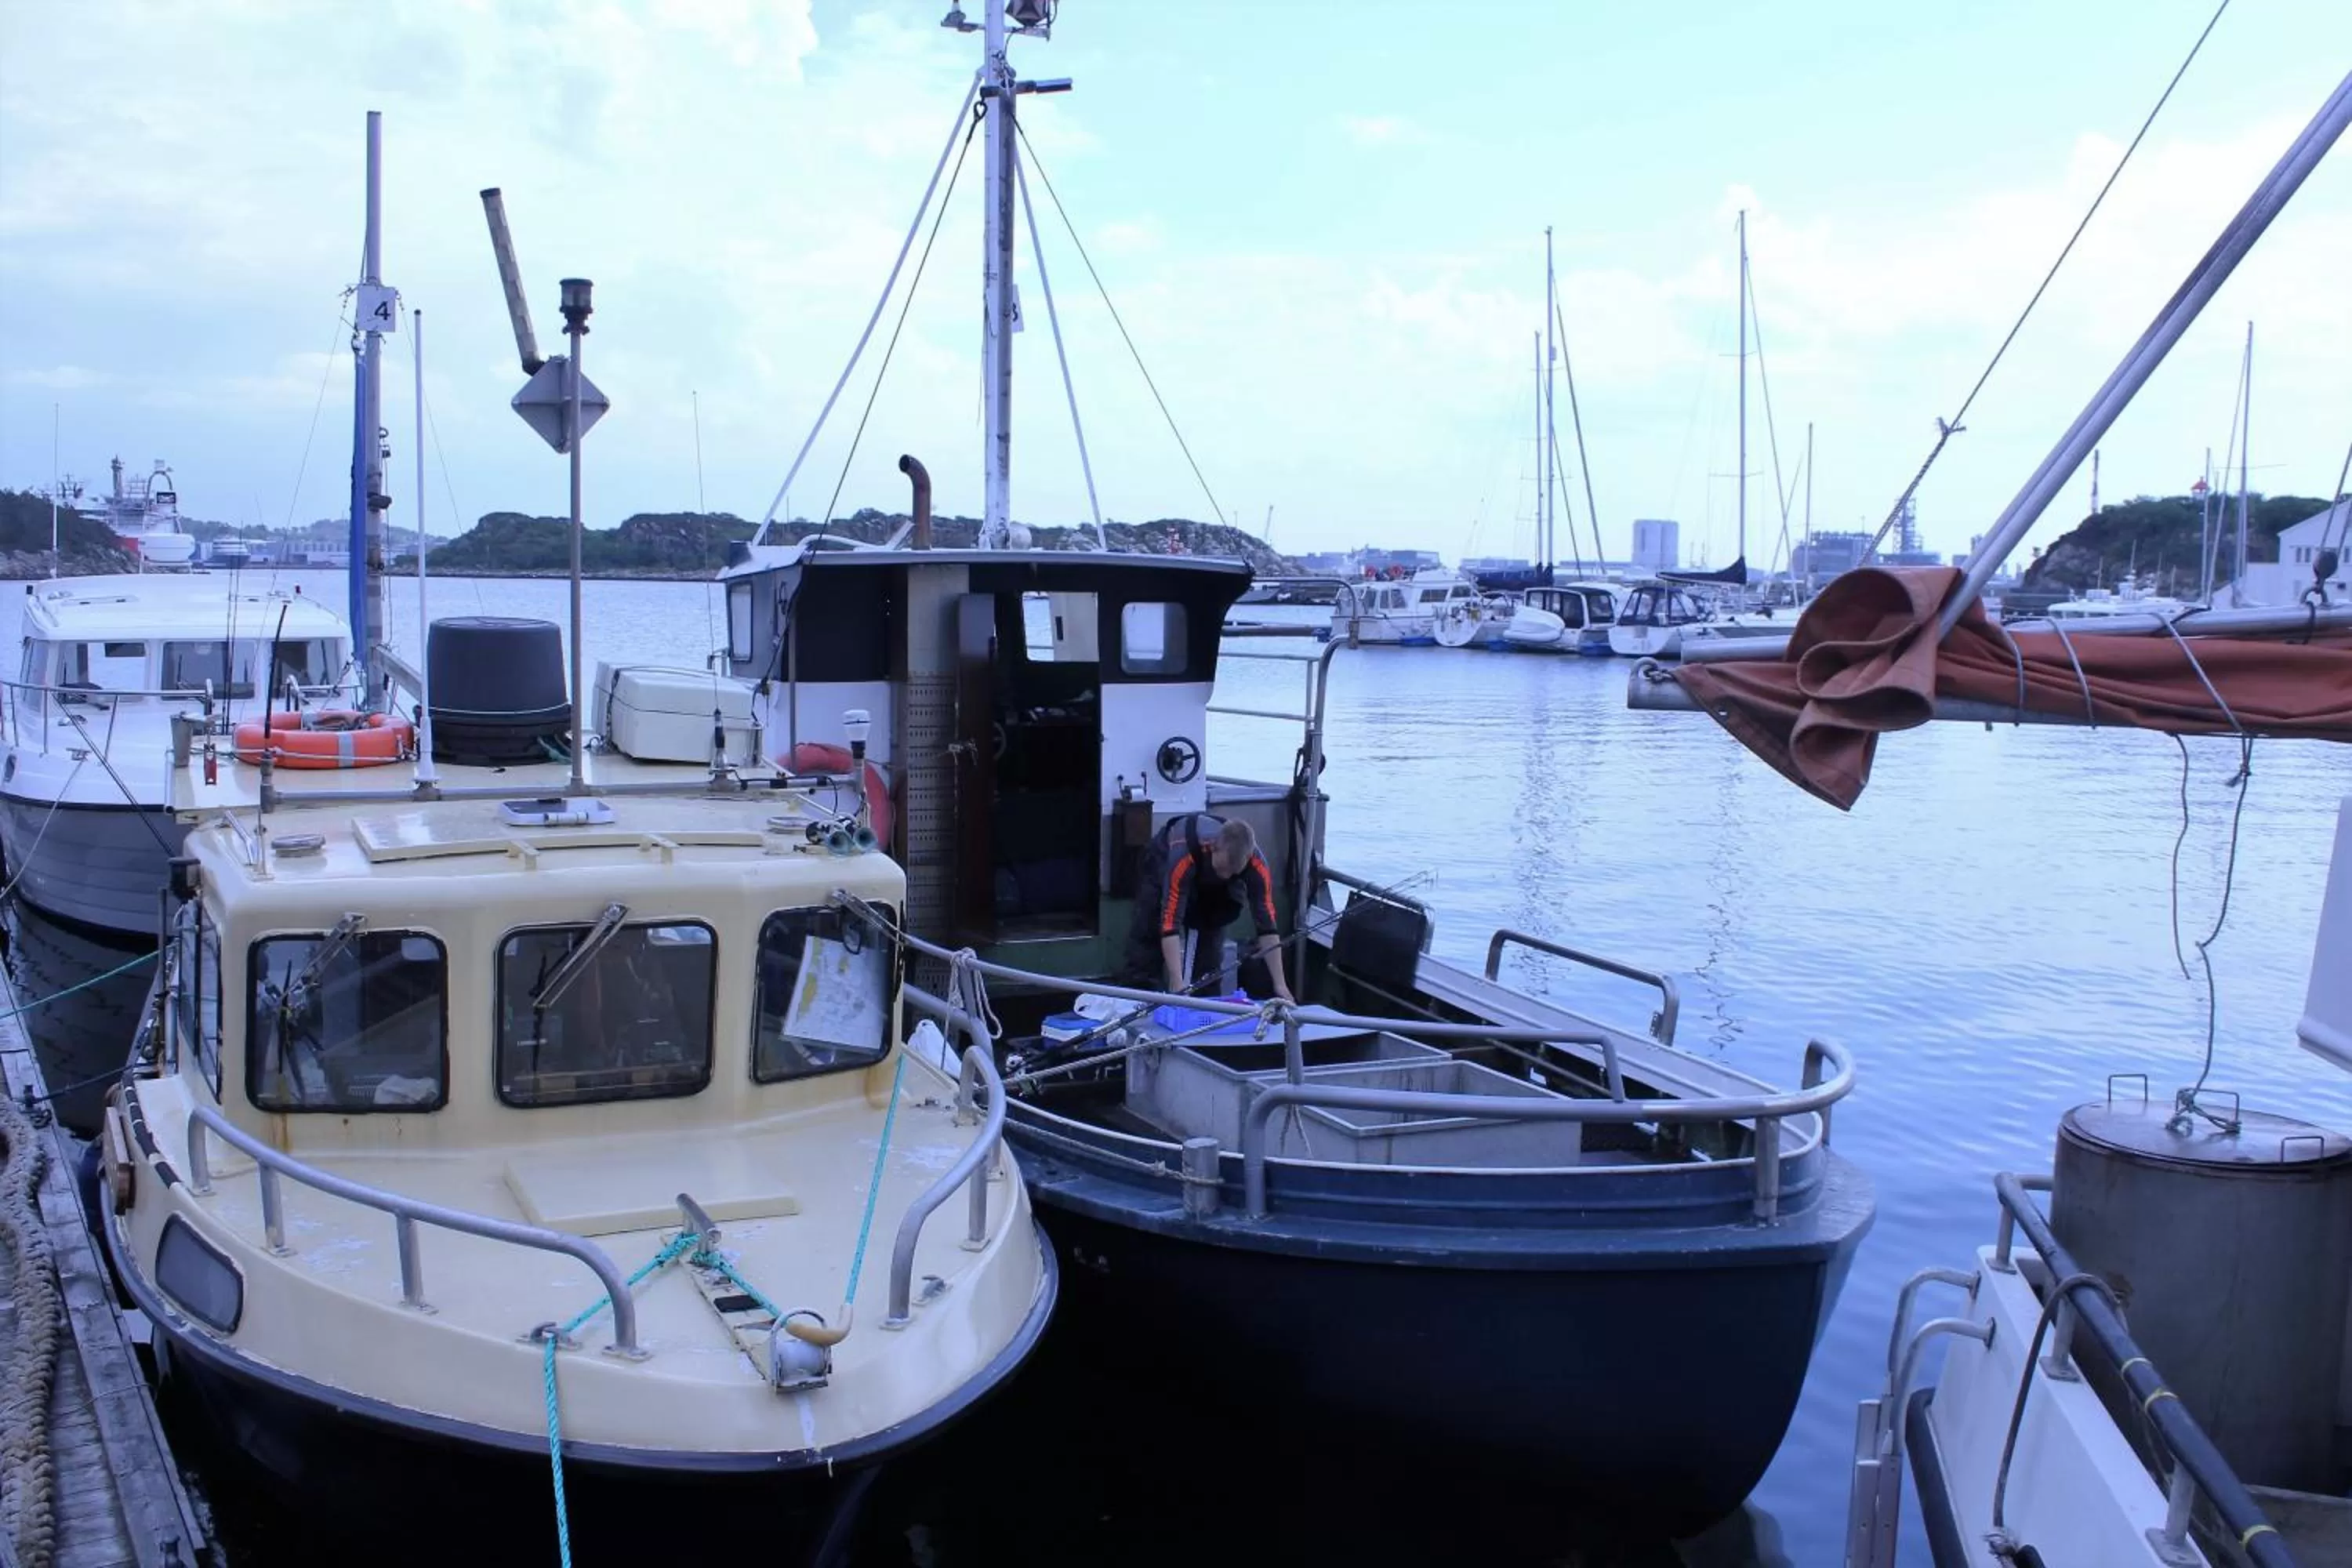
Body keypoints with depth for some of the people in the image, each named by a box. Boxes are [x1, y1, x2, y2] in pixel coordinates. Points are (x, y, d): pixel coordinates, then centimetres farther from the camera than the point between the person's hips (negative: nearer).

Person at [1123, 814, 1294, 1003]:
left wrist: (1280, 984, -34)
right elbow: (1170, 923, -47)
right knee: (1148, 934, -9)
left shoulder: (1256, 864, -37)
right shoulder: (1183, 856, -47)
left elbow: (1266, 923, -32)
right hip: (1164, 863, -2)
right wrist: (1177, 984, -52)